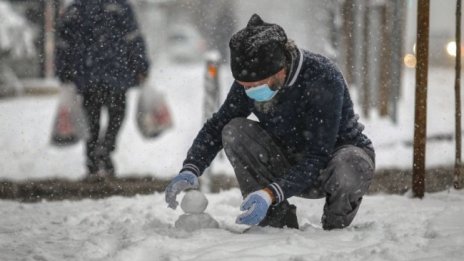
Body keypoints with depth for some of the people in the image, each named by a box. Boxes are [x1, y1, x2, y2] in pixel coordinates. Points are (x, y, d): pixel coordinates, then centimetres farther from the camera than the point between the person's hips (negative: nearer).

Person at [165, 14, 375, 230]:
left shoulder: (323, 79, -31)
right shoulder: (250, 82, -15)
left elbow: (318, 157, -35)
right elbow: (216, 127, -4)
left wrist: (271, 194, -46)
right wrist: (190, 170, -23)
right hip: (291, 166, 5)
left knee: (348, 170, -41)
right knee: (234, 131, -20)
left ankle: (335, 229, -7)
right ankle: (279, 223, -14)